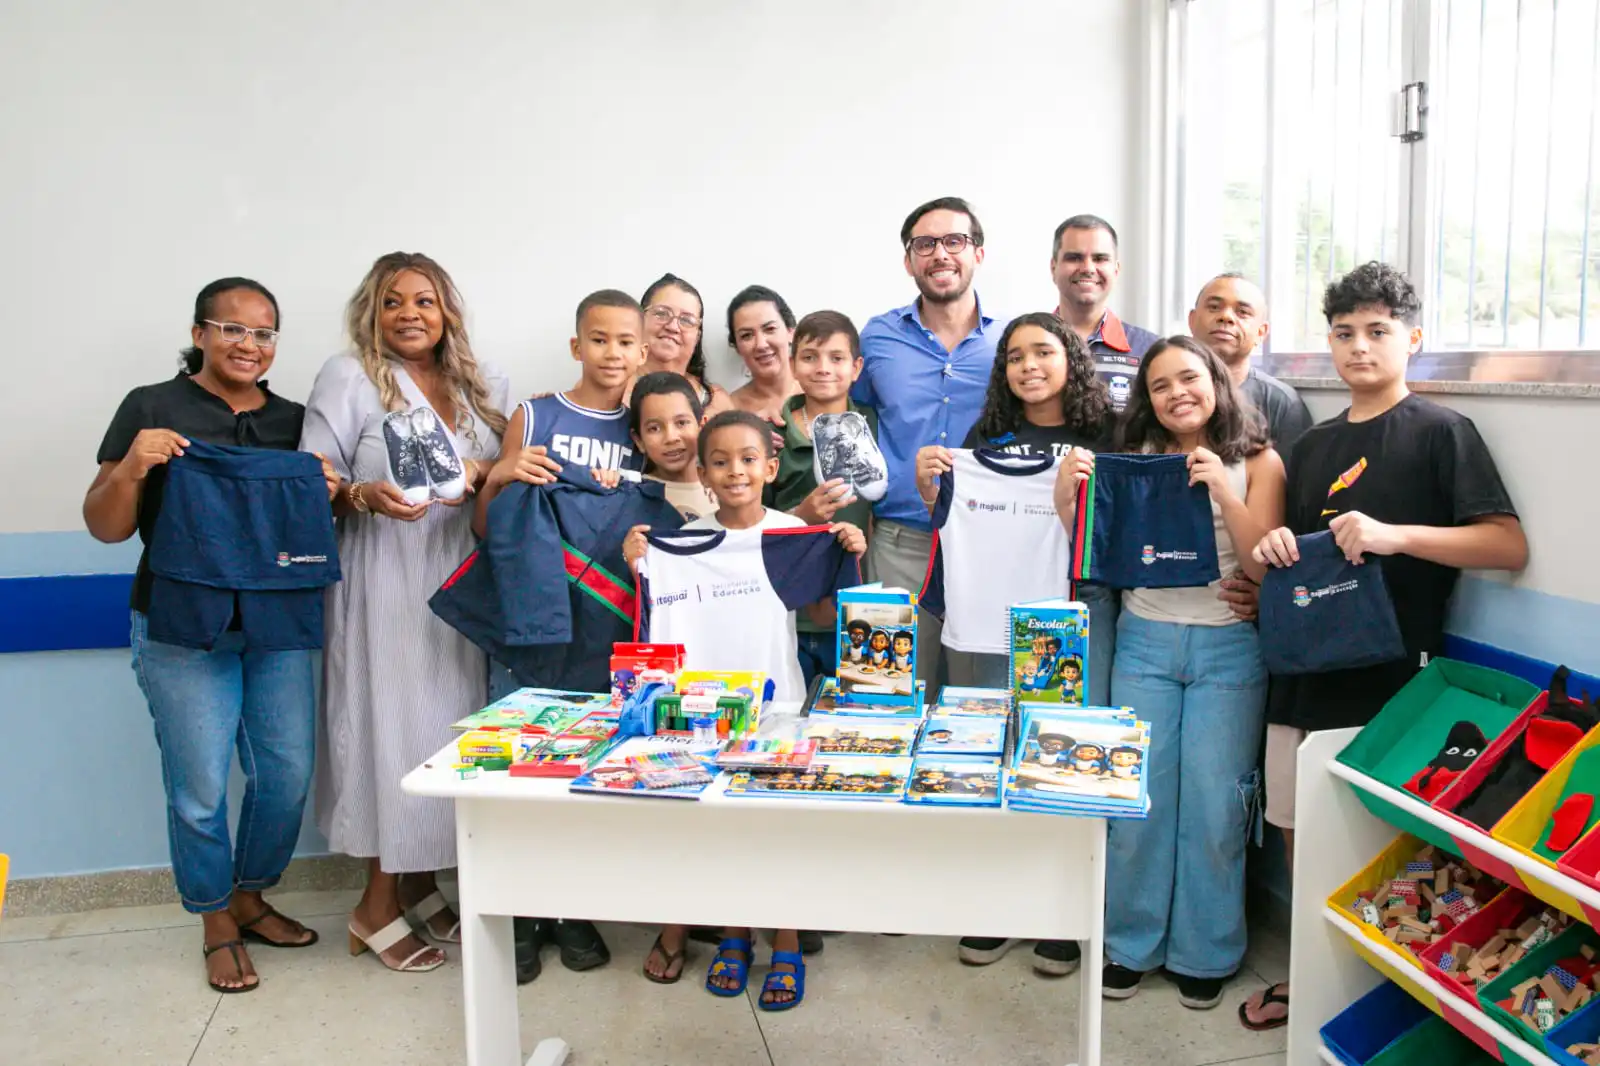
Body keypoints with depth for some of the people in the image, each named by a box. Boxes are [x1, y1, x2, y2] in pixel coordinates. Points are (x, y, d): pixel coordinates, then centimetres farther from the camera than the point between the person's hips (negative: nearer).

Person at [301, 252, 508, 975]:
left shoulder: (481, 385, 13)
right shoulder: (347, 378, 0)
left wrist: (481, 473, -9)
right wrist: (364, 495, -24)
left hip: (460, 584, 5)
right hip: (385, 588, -4)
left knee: (445, 725, 7)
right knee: (393, 727, -2)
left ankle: (419, 882, 23)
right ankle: (379, 905, 12)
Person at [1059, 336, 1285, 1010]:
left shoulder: (1258, 462, 1)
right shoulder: (1134, 460, 6)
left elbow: (1265, 568, -7)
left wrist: (1224, 493, -19)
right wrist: (1069, 502, -12)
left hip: (1228, 648, -1)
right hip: (1144, 641, 2)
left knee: (1213, 803, 4)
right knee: (1136, 796, 5)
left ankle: (1204, 953, 23)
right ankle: (1131, 944, 23)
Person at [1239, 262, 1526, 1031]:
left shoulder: (1441, 432, -4)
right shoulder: (1313, 445, 14)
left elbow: (1509, 546, -13)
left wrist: (1395, 536, -26)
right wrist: (1274, 552, -2)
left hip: (1391, 678, -6)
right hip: (1305, 672, 6)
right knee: (1299, 832, 12)